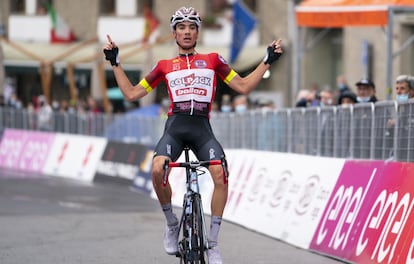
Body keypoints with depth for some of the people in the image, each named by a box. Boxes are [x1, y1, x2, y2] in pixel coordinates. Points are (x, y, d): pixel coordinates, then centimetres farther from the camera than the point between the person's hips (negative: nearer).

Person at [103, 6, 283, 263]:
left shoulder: (213, 60, 17)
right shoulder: (164, 66, 17)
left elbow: (243, 86, 16)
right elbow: (131, 93, 20)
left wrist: (267, 61, 11)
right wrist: (115, 63, 16)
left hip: (202, 128, 0)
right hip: (175, 126, 0)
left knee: (220, 173, -26)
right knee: (158, 169, -30)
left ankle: (213, 243, -14)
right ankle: (172, 224, -4)